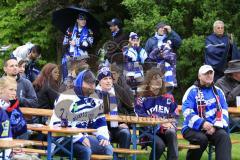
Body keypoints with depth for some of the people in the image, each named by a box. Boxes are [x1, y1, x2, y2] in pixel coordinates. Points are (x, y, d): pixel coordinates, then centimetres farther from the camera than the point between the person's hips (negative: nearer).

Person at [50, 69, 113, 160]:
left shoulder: (94, 99, 8)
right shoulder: (67, 97, -16)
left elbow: (100, 122, 16)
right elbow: (59, 124, -22)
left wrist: (103, 137, -6)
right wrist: (79, 138, -26)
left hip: (82, 136, 8)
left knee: (108, 148, -6)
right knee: (85, 150, -33)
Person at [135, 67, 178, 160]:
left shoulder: (168, 98, 15)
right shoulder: (142, 98, 4)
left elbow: (174, 116, 13)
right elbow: (140, 118, -5)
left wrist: (171, 125, -12)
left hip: (166, 130, 3)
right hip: (149, 131, -3)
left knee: (171, 132, -34)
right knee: (160, 144, -34)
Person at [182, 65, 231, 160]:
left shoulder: (218, 91, 14)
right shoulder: (192, 91, 1)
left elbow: (224, 111, 8)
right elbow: (187, 112, -10)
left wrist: (216, 126, -10)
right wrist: (202, 123, -24)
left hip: (213, 127, 3)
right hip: (193, 128, -3)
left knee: (224, 136, -27)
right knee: (201, 138, -34)